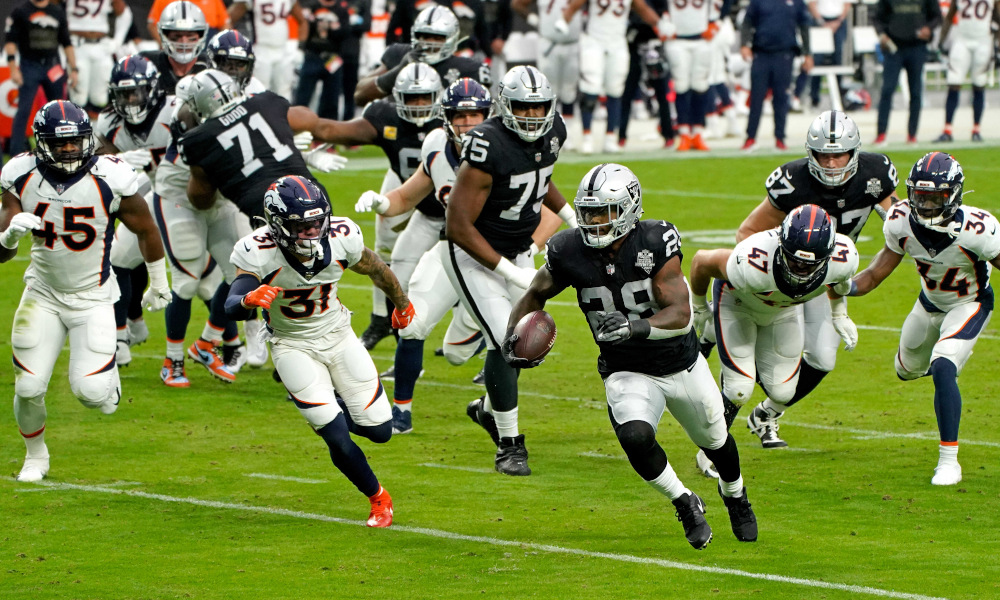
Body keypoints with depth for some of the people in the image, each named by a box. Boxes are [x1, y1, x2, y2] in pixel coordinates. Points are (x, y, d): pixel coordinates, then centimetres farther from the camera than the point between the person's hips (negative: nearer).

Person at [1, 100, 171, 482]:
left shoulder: (110, 178, -18)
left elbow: (145, 230, 1)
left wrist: (159, 285, 13)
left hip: (93, 297, -2)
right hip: (43, 293, 2)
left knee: (91, 392, -14)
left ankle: (109, 380, 26)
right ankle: (35, 455, 27)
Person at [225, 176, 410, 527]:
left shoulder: (340, 238, -19)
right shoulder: (259, 252, -27)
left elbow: (376, 270, 2)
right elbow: (232, 307, -36)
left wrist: (401, 303, 21)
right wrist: (249, 300, -61)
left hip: (338, 336, 3)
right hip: (293, 346, -3)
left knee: (379, 430, 1)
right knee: (339, 440, -12)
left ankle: (331, 409, 33)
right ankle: (378, 499, 14)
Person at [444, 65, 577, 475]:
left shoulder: (552, 133, -7)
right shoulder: (489, 147, -31)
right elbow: (458, 226, -29)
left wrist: (572, 218, 11)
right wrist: (511, 273, -28)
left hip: (516, 251, 8)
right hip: (473, 254, -8)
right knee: (505, 342, -16)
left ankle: (489, 409, 40)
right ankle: (509, 444, -4)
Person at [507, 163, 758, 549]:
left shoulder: (655, 243, -26)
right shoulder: (570, 253, -19)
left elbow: (681, 315, -31)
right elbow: (536, 294, 2)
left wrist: (635, 327, -49)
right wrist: (513, 336, -16)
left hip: (684, 366, 0)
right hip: (628, 373, 0)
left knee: (715, 440, 23)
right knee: (635, 436, -31)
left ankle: (734, 495, 59)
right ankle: (685, 504, -3)